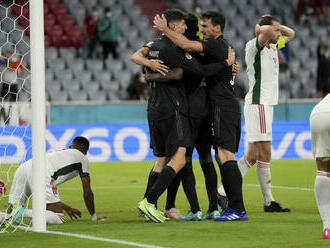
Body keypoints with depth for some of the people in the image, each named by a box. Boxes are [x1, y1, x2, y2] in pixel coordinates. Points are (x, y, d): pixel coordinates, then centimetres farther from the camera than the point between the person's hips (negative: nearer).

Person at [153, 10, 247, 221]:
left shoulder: (216, 44, -11)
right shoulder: (224, 46, 19)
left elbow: (187, 45, -21)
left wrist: (165, 29, -10)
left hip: (223, 107, -10)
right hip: (230, 106, 10)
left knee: (225, 155, -16)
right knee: (222, 157, 11)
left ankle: (238, 210, -21)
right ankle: (233, 205, 11)